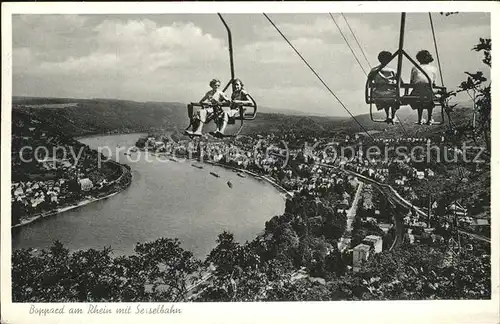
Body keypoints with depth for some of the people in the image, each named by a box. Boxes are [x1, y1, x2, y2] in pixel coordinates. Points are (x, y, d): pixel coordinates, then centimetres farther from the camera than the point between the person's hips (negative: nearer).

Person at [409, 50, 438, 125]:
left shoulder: (414, 68, 18)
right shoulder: (434, 69, 18)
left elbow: (411, 83, 19)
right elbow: (433, 83, 20)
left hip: (416, 95, 1)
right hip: (428, 95, 0)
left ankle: (420, 119, 26)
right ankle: (429, 120, 24)